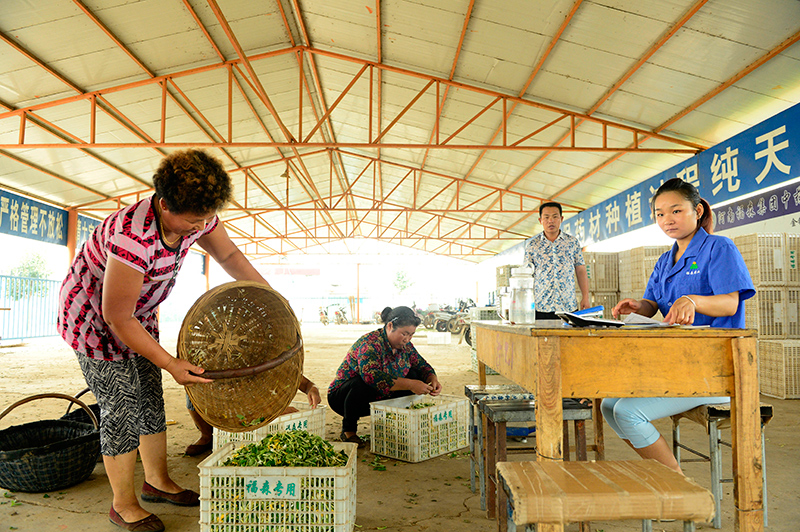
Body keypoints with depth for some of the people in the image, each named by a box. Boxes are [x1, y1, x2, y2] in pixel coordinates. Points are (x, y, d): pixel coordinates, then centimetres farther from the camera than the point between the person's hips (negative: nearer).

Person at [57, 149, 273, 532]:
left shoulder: (196, 216, -18)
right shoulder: (134, 238, -40)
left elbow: (229, 256, 1)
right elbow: (117, 319, -31)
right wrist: (170, 364, -29)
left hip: (137, 313, 8)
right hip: (93, 314, -7)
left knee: (151, 399, 13)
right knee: (121, 408, -4)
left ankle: (157, 482, 30)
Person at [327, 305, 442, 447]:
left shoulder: (405, 345, -3)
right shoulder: (370, 343, -27)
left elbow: (422, 365, 7)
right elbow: (371, 376, -42)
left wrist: (433, 379, -17)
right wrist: (410, 385, -42)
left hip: (379, 398, 7)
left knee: (413, 375, -9)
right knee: (362, 384, -39)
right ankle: (348, 430, -14)